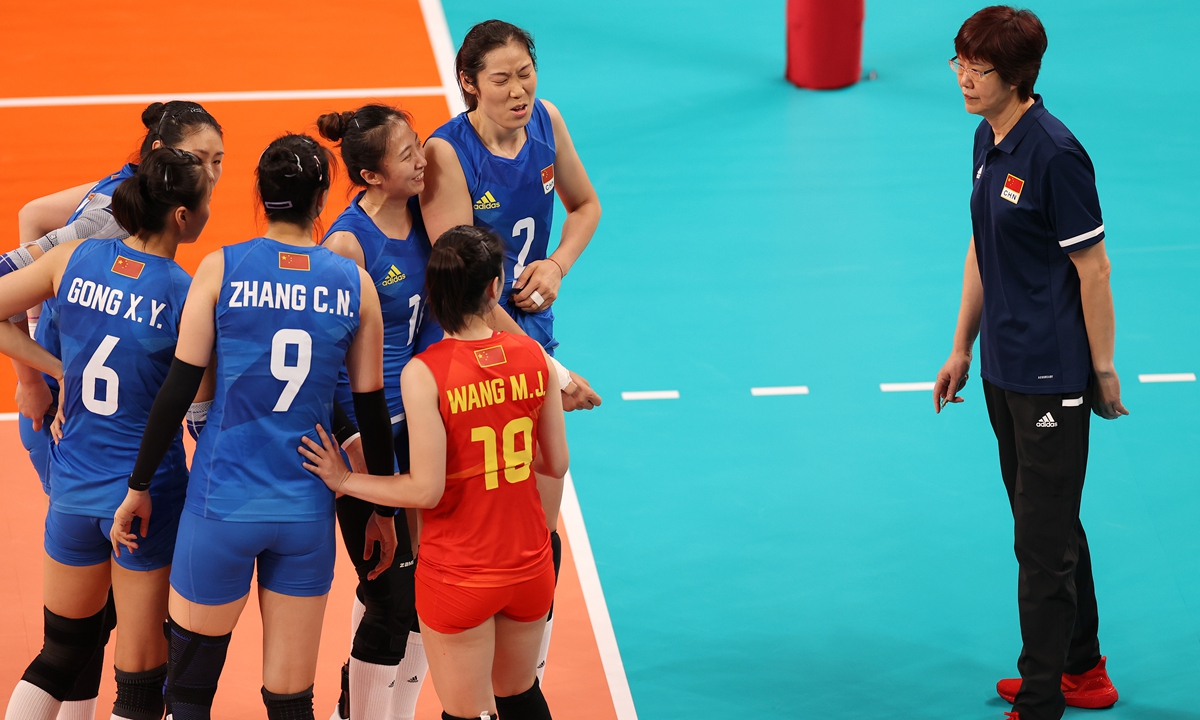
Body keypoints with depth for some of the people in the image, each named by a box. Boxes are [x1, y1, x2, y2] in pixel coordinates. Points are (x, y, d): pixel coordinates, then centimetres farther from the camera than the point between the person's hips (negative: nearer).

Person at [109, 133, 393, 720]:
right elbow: (371, 407, 6)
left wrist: (139, 485, 5)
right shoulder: (354, 283, 1)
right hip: (306, 511, 2)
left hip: (222, 503, -2)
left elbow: (178, 389, -5)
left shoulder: (221, 268, -5)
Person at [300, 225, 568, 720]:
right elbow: (555, 464, 3)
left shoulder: (424, 374, -18)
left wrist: (344, 481, -6)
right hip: (529, 566, 4)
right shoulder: (533, 355, -5)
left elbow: (427, 490, -19)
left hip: (457, 577, -4)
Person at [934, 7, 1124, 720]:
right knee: (1052, 524, 19)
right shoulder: (989, 140, 8)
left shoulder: (1055, 154, -19)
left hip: (1052, 377, -9)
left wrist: (1103, 369, -12)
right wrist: (962, 349, 18)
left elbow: (1094, 268, -15)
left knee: (1045, 540, -3)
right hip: (1004, 369, 9)